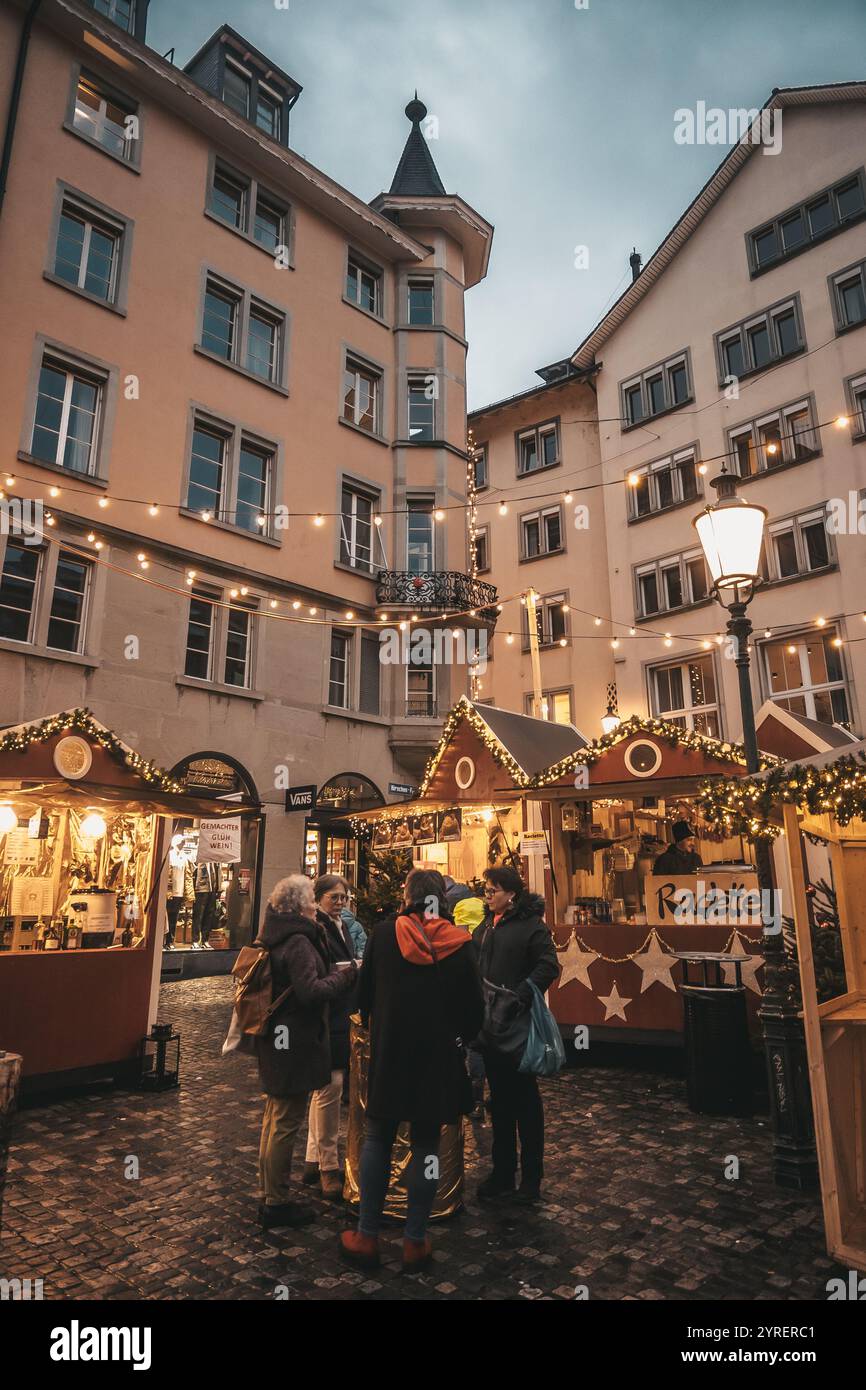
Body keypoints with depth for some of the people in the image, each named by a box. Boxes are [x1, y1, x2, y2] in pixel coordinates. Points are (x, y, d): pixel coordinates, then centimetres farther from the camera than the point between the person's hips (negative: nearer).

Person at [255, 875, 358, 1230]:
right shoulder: (298, 942, -22)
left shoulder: (276, 937, 8)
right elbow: (310, 991, -27)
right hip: (296, 1043, -10)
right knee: (286, 1123, 3)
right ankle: (277, 1203, 15)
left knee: (274, 1118, 20)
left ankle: (269, 1194, 34)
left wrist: (335, 972, 7)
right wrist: (348, 973, -16)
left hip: (276, 1041, 10)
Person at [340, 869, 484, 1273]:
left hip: (388, 1051, 0)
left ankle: (367, 1236, 21)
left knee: (377, 1138, 14)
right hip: (438, 1057, 0)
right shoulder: (460, 943, -7)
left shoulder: (385, 932, -7)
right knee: (425, 1145, 12)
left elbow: (365, 992, 2)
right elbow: (474, 1007, -2)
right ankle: (415, 1241, 20)